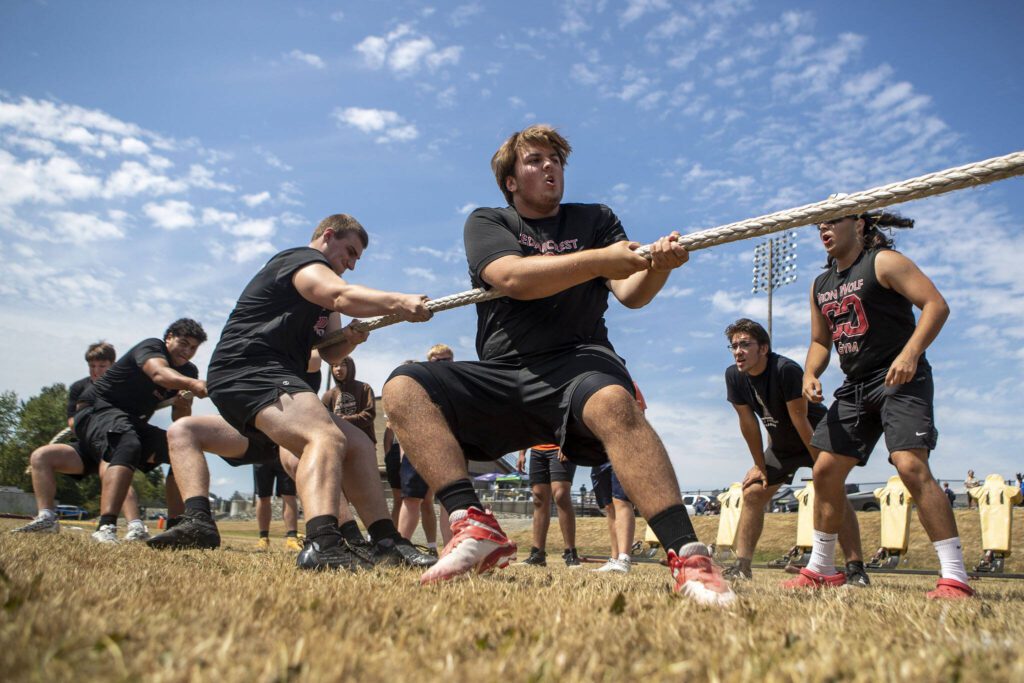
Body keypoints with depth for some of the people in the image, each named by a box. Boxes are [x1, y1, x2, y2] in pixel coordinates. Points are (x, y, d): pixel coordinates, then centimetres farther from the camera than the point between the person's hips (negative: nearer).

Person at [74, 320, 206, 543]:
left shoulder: (188, 371, 6)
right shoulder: (151, 347, -15)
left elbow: (180, 421, 4)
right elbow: (159, 373, -41)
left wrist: (183, 406, -19)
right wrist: (193, 384, -59)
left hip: (133, 423, 9)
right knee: (127, 445, -37)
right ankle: (105, 528, -52)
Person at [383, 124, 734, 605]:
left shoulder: (595, 220, 17)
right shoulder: (486, 223, 13)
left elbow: (631, 293, 1)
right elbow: (513, 278, -9)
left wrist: (658, 266, -22)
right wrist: (598, 259, -17)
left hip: (578, 362, -1)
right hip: (502, 376, 2)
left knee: (613, 402, -37)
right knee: (404, 388, -21)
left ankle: (688, 557, -43)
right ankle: (474, 528, -32)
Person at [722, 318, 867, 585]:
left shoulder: (786, 370, -33)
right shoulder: (734, 376, -15)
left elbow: (800, 421, -30)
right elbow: (748, 423, -7)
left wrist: (822, 466, -23)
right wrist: (760, 466, -1)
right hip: (781, 443, 6)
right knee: (752, 494, -2)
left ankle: (856, 569, -23)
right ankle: (741, 567, 1)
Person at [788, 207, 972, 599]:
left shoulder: (883, 262, -6)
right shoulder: (820, 286, 16)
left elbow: (936, 305, -14)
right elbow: (820, 341, 23)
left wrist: (910, 352, -27)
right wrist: (810, 375, 3)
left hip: (900, 381, -8)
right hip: (854, 389, 8)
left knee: (911, 466, -23)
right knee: (825, 472, 5)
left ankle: (955, 578, -18)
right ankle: (821, 569, 18)